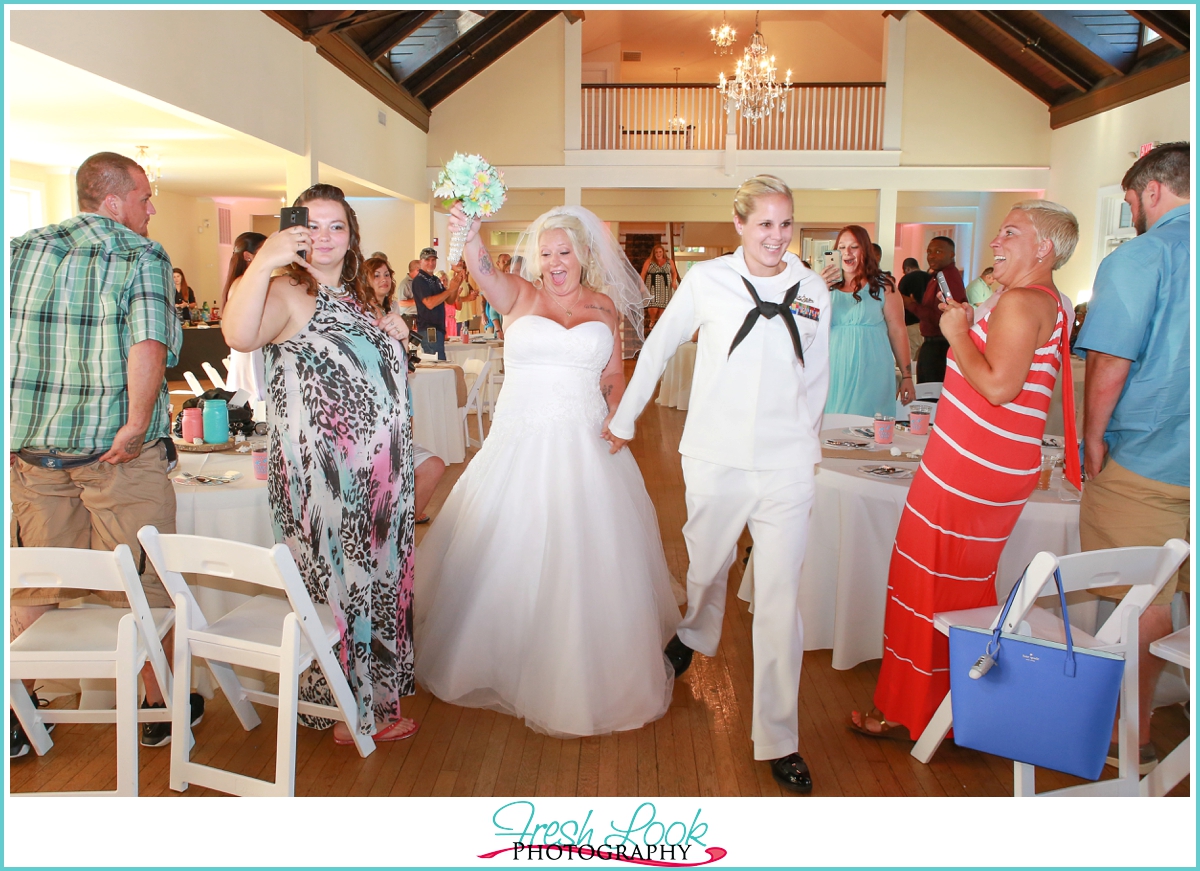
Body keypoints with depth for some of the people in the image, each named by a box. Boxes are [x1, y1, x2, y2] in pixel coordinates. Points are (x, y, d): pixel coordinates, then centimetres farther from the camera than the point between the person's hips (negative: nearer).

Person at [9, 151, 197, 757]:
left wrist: (15, 436, 8)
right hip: (122, 456, -5)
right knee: (143, 585, 10)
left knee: (33, 588, 17)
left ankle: (13, 717, 26)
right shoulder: (143, 255, -7)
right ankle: (160, 708, 23)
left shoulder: (21, 250, 9)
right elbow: (149, 348, -23)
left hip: (31, 453, 5)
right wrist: (136, 426, -15)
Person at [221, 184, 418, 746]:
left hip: (375, 464, 9)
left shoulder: (352, 295, 14)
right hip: (324, 470, -9)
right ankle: (355, 711, 19)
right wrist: (263, 262, -45)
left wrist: (390, 335, 10)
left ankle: (375, 689, 35)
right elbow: (240, 337, -36)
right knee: (340, 578, 2)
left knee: (376, 572, 18)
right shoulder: (287, 292, -13)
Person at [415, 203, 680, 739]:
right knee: (510, 553, 7)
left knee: (588, 561, 4)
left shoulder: (605, 306, 8)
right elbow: (488, 277, -21)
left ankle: (586, 673, 23)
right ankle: (506, 659, 31)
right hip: (520, 445, -1)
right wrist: (469, 238, -41)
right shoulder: (521, 294, 2)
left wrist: (617, 417, -5)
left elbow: (615, 377, 13)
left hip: (586, 446, 1)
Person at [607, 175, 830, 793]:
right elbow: (658, 348, 8)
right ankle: (694, 636, 54)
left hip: (788, 466, 1)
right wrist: (623, 419, 12)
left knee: (780, 600, 1)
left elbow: (817, 377, 14)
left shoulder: (813, 290, 3)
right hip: (716, 458, 0)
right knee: (707, 567, 19)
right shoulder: (707, 281, -2)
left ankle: (779, 741, 13)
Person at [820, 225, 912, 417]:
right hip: (836, 375, 2)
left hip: (872, 376, -2)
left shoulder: (883, 285, 4)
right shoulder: (829, 287, 9)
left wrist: (906, 376, 0)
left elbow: (897, 331, 3)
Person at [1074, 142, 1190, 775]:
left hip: (1147, 461, -6)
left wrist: (1093, 439, -2)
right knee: (1169, 596, 14)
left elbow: (1110, 362, -14)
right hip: (1183, 458, 6)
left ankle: (1134, 741, 17)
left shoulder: (1138, 259, -11)